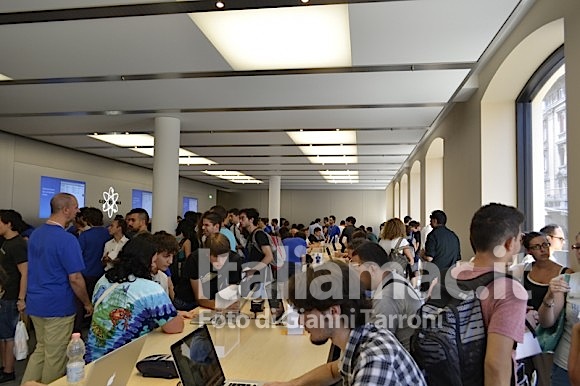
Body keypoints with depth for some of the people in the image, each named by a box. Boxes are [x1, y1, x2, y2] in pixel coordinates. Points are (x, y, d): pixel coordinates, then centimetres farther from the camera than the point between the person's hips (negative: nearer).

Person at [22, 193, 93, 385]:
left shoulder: (35, 234, 6)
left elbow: (38, 269, 16)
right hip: (57, 306, -8)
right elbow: (75, 279, -19)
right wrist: (87, 303, -6)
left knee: (41, 349, 21)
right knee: (55, 357, 7)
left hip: (34, 304, 8)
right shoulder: (67, 239, -21)